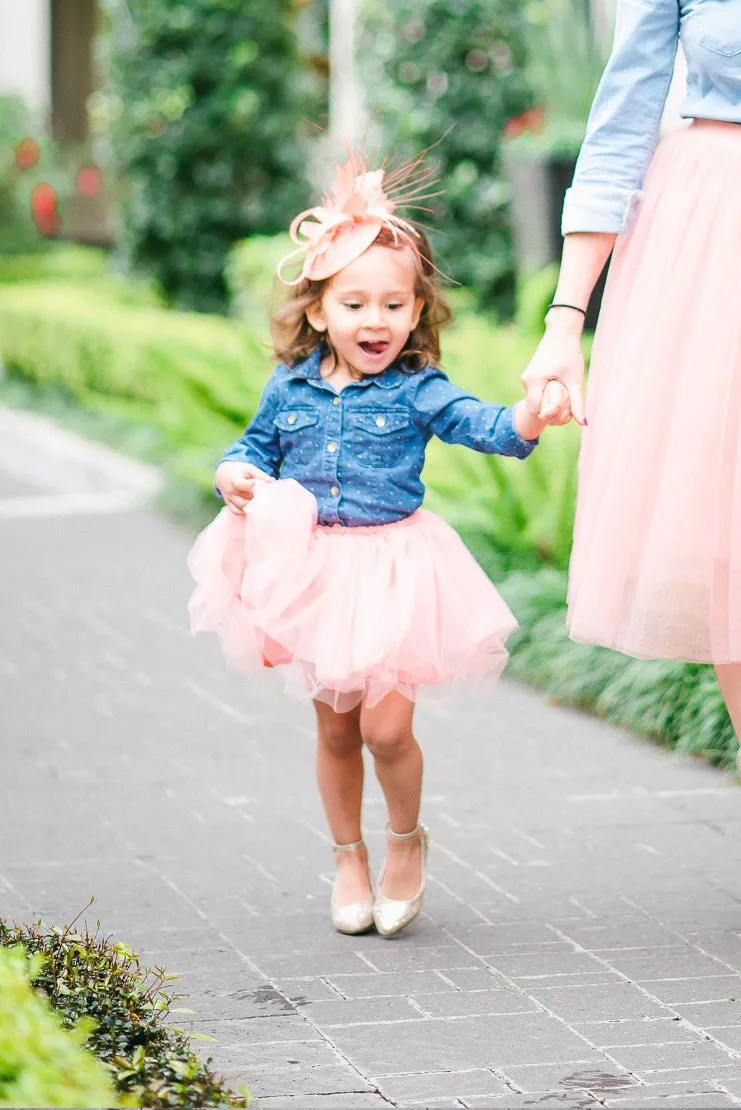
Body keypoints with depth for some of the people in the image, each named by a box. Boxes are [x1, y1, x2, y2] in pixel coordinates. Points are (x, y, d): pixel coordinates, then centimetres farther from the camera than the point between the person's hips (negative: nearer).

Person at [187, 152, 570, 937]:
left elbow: (477, 423, -21)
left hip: (394, 572, -3)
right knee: (335, 728, 12)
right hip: (313, 572, 3)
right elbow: (257, 447, 16)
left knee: (385, 725, -10)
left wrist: (528, 421, -41)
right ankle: (350, 858, 30)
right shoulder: (290, 389, 2)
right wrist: (236, 476, -6)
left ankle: (407, 840, 17)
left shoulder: (416, 391, -7)